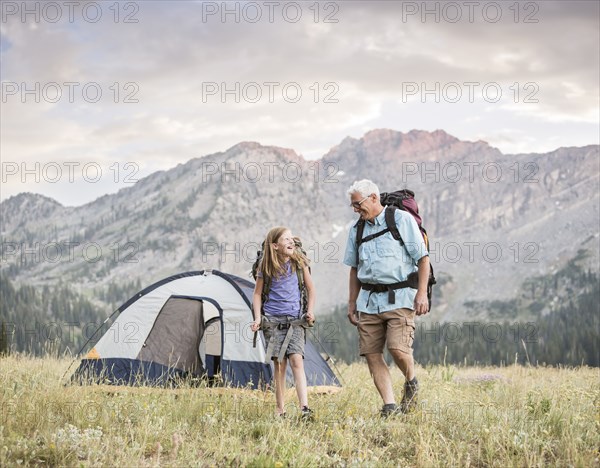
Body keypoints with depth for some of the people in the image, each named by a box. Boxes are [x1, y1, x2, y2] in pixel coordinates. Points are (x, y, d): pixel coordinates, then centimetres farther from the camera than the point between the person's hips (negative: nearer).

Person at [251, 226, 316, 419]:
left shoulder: (299, 262, 0)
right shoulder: (266, 266, -3)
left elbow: (310, 288, 12)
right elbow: (257, 293, 7)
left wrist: (310, 310, 1)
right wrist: (257, 318, -3)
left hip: (295, 320, 0)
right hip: (273, 320, 0)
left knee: (296, 360, -14)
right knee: (279, 364, 0)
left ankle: (304, 407, -21)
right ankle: (280, 410, 7)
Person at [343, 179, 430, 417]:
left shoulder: (402, 219, -2)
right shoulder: (357, 229, 13)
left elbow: (423, 258, -2)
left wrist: (422, 293, -10)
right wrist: (352, 302, 17)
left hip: (399, 297, -5)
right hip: (369, 299, 6)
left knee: (398, 348, -18)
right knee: (371, 353, -2)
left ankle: (411, 383, 12)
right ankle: (389, 405, 3)